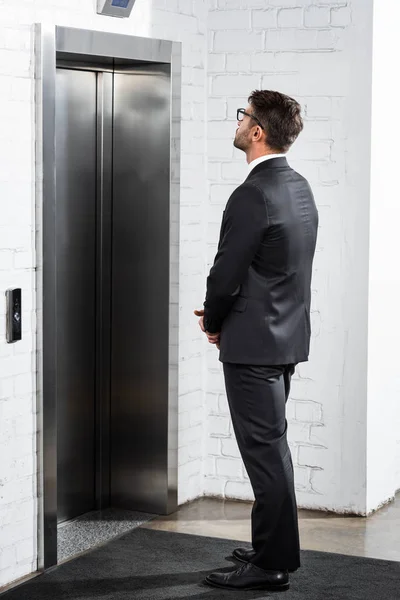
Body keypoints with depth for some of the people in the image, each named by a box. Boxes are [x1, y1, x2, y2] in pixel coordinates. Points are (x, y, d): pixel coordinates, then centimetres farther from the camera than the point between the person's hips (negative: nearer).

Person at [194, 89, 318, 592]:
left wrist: (212, 321, 1)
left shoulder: (252, 196, -20)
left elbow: (226, 275, -19)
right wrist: (222, 313, 15)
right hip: (287, 335, 9)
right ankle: (274, 547, 28)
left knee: (265, 450, -2)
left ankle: (271, 565, 6)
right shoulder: (299, 187, 9)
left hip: (254, 343, -9)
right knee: (271, 446, 18)